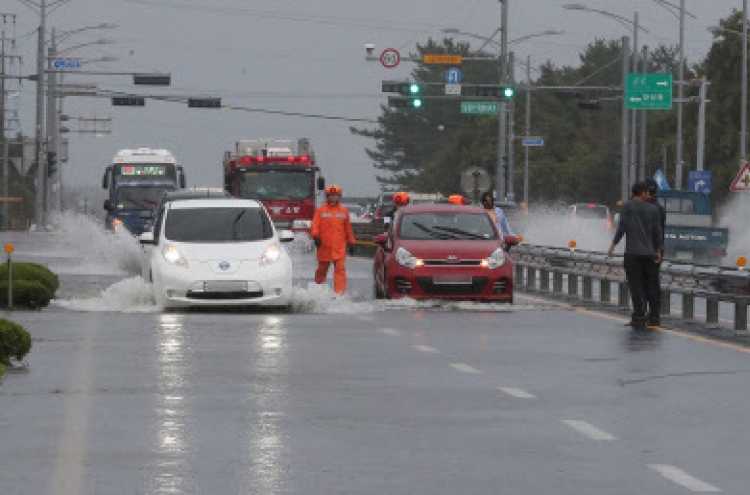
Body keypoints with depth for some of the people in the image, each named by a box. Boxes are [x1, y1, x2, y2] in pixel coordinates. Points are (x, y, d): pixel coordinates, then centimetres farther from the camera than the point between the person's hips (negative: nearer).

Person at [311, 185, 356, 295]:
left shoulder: (344, 211, 12)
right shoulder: (320, 211, 6)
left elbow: (348, 228, 16)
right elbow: (315, 225, -1)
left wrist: (351, 242, 16)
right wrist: (316, 236, -18)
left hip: (339, 248, 0)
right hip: (324, 246, 0)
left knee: (340, 269, -11)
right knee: (322, 269, 10)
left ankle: (339, 292, -16)